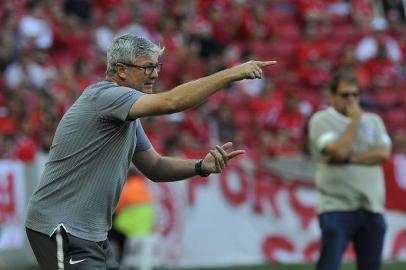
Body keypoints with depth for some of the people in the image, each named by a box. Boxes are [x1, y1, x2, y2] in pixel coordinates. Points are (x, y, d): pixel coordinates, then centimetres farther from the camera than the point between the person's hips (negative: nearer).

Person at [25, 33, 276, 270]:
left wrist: (202, 166, -1)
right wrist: (231, 74, -28)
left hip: (92, 233, 10)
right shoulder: (104, 96, -17)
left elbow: (154, 167, 17)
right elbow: (171, 101, -30)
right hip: (61, 230, -10)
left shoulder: (127, 116, 15)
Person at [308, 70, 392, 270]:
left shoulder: (373, 120, 14)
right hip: (337, 206, -4)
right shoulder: (321, 120, 1)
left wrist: (349, 158, -10)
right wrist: (355, 120, -7)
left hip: (372, 208, 4)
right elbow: (338, 150, -16)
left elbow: (384, 153, -2)